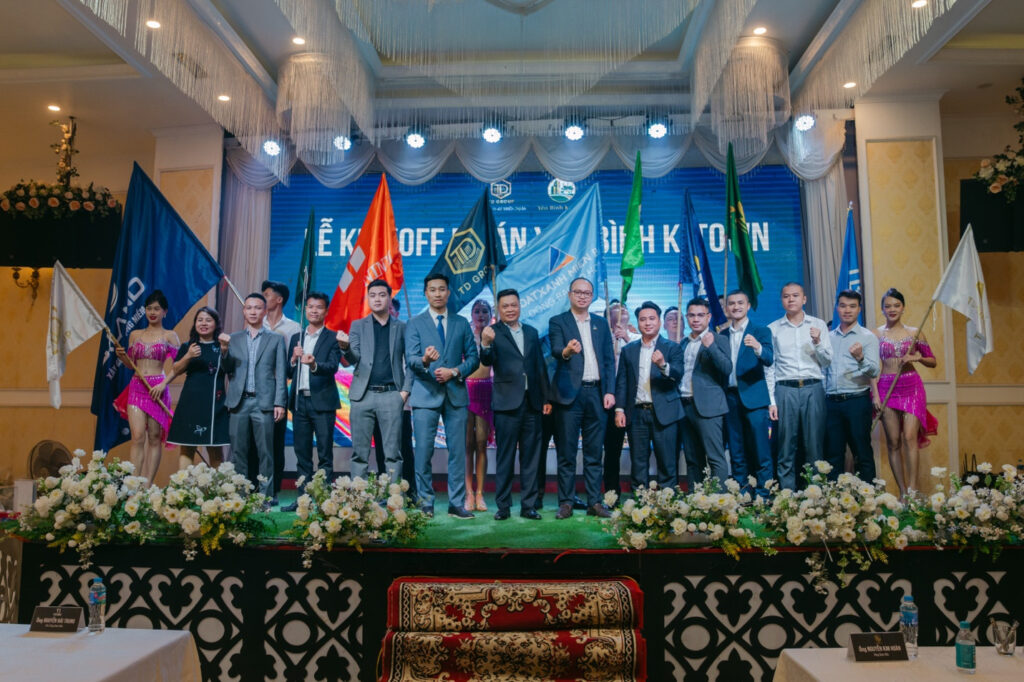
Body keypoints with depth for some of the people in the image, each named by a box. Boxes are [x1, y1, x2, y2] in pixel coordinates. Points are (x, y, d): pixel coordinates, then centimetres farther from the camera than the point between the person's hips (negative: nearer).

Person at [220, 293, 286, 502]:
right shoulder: (233, 339, 14)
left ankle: (266, 495, 5)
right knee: (238, 451, 5)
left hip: (264, 402, -2)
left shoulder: (276, 339, 8)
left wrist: (279, 403, -5)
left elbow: (280, 374, 3)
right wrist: (224, 350, -10)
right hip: (239, 401, 2)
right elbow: (228, 369, 8)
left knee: (265, 451, 0)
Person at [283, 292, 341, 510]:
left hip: (322, 401, -5)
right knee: (302, 453, 9)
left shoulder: (332, 338, 1)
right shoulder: (295, 338, 16)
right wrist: (294, 359, -7)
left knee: (325, 453, -2)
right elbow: (288, 373, 13)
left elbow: (333, 367, -12)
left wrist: (314, 364, -31)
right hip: (299, 400, 5)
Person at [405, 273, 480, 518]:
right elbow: (410, 359, -6)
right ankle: (425, 503, 12)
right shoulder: (414, 324, 5)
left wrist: (454, 372, -9)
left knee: (457, 452, 4)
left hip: (455, 394, 2)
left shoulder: (462, 323, 12)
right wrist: (425, 360, -28)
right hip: (426, 395, -2)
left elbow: (473, 357, 9)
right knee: (423, 453, -1)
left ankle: (457, 504, 12)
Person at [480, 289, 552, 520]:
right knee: (504, 457, 2)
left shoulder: (532, 332, 13)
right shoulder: (493, 332, -1)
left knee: (531, 457, 8)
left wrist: (546, 397, 10)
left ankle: (528, 505, 16)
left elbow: (540, 366, 14)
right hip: (507, 403, -4)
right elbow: (487, 362, -16)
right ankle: (503, 506, 10)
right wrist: (485, 344, -37)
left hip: (532, 402, 4)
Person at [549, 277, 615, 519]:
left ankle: (594, 502, 15)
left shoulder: (601, 323, 15)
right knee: (567, 453, 2)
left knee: (594, 453, 8)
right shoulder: (558, 322, 3)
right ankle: (565, 503, 10)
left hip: (597, 393, 3)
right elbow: (555, 351, -14)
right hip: (570, 394, -3)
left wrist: (610, 391, 2)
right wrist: (566, 351, -37)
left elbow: (609, 360, 12)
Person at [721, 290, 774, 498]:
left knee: (760, 449, -3)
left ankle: (763, 494, 5)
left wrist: (758, 347, -33)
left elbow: (769, 360, -14)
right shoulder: (721, 336, 13)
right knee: (736, 451, 8)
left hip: (753, 397, -3)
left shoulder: (761, 332, 2)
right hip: (730, 397, 4)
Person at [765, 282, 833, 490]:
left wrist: (817, 343, -10)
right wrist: (771, 401, 1)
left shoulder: (818, 325, 10)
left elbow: (827, 361, 9)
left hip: (813, 389, 1)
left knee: (814, 447, 3)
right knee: (786, 449, 2)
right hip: (785, 390, -1)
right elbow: (769, 367, 6)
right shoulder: (773, 329, 7)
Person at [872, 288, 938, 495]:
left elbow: (933, 362, 13)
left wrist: (919, 358, -8)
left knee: (910, 437, -13)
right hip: (886, 388, 0)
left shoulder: (914, 333, 7)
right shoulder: (876, 334, 5)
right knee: (893, 442, 0)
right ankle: (903, 492, 7)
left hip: (912, 387, 0)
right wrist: (875, 394, -6)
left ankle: (912, 490, -11)